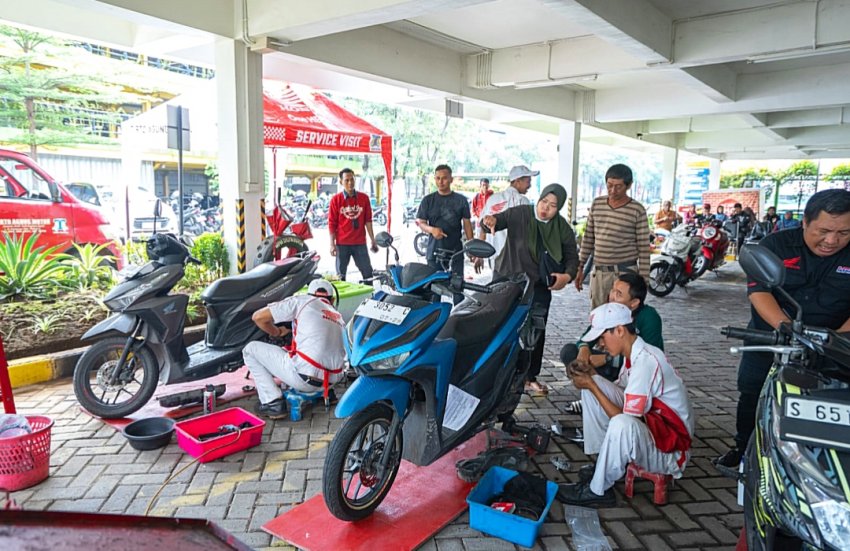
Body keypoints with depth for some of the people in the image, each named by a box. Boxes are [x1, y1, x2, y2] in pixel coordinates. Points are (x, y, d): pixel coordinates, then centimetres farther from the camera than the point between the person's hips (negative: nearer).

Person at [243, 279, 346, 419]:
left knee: (251, 349, 12)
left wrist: (277, 332, 21)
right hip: (332, 380, 7)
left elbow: (258, 317, 2)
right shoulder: (338, 316, 20)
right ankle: (324, 393, 19)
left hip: (305, 378, -6)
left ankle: (273, 403, 1)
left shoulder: (301, 301, 4)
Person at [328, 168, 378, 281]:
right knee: (341, 275, 7)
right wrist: (332, 244, -6)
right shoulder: (336, 199, -2)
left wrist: (372, 241, 3)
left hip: (360, 243, 1)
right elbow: (332, 223, -1)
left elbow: (367, 220, 5)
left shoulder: (364, 198, 3)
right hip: (342, 243, -1)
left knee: (368, 272, 2)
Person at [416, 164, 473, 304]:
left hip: (455, 250, 0)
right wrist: (432, 229, -16)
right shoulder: (428, 200, 6)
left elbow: (467, 224, 7)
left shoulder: (461, 200, 5)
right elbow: (421, 222, 5)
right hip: (434, 250, 1)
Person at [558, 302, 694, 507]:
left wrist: (592, 386, -18)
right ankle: (605, 462, 8)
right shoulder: (636, 354, 1)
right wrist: (592, 377, -3)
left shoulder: (646, 361, -27)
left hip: (670, 450, -9)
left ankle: (597, 491, -15)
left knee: (621, 424, -40)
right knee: (595, 385, 0)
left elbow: (625, 419, -25)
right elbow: (620, 391, 13)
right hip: (649, 424, 9)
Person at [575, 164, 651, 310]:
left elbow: (644, 248, -5)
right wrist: (580, 267, 10)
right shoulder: (596, 204, 6)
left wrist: (643, 280, -8)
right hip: (598, 273, 4)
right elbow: (588, 238, 12)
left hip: (625, 273, -4)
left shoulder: (637, 210, -6)